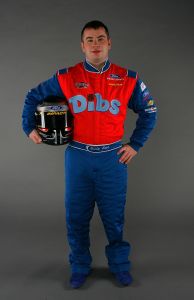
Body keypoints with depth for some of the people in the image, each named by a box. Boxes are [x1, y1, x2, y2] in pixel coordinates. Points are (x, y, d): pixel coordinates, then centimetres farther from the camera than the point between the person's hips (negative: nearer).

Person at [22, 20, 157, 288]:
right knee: (76, 218, 9)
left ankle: (120, 266, 27)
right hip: (78, 156, 1)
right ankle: (79, 268, 26)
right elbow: (33, 97, 12)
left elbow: (149, 112, 10)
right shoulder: (66, 78, -1)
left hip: (112, 158, 0)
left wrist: (135, 145, 5)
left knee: (114, 217, 8)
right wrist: (29, 128, 7)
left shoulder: (128, 79, -1)